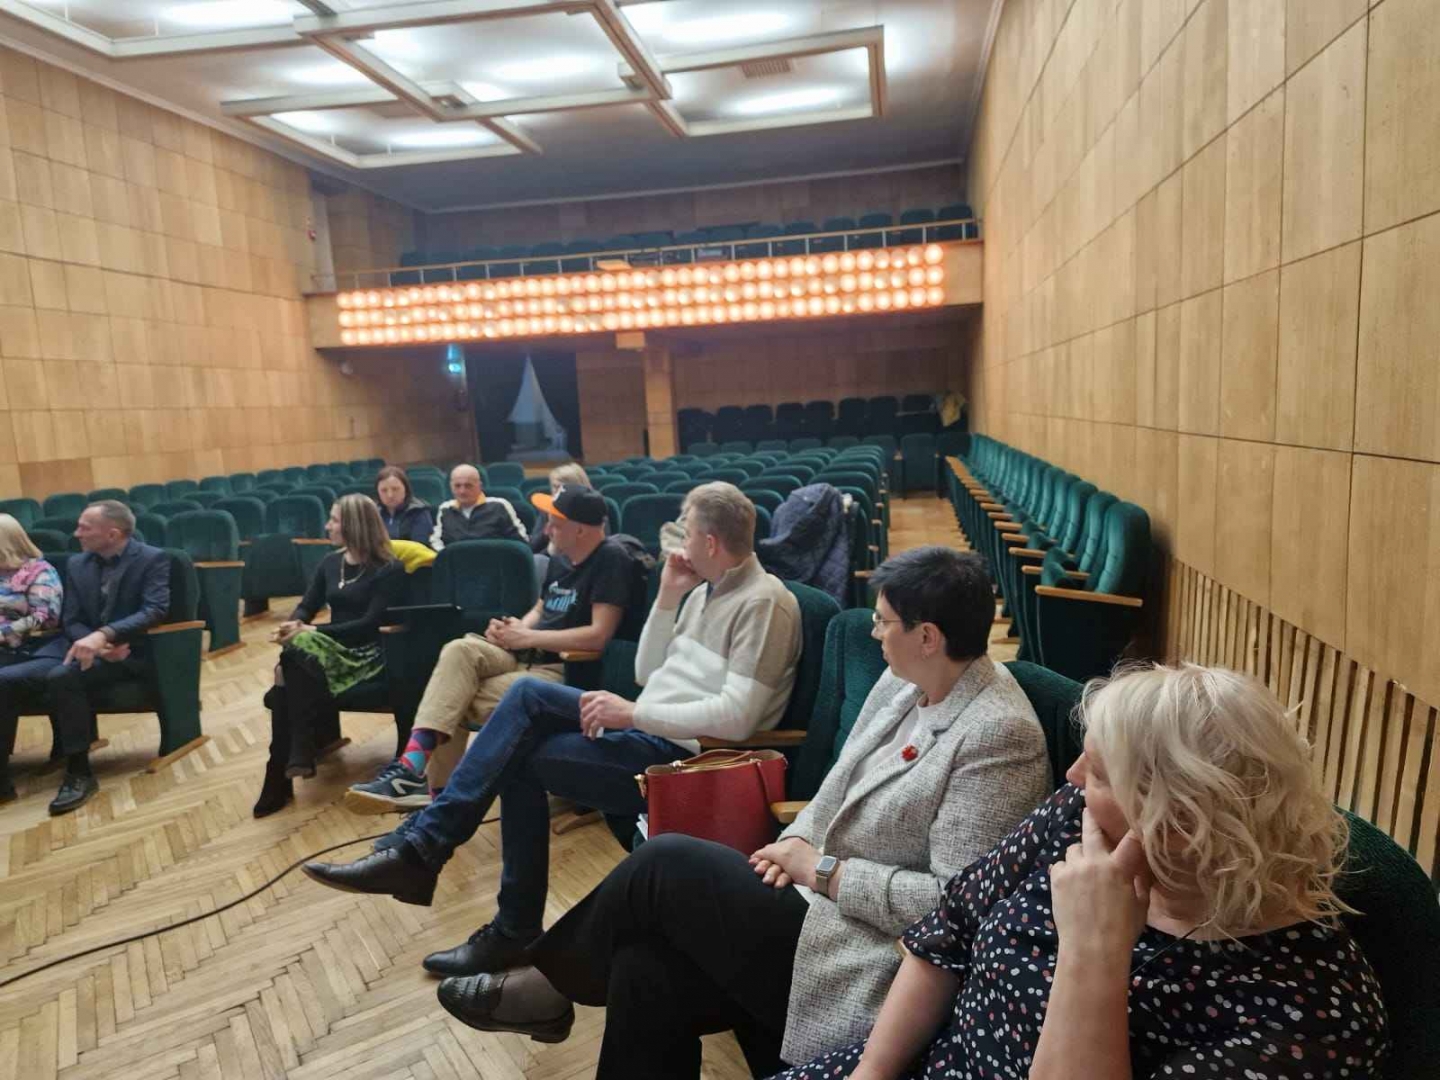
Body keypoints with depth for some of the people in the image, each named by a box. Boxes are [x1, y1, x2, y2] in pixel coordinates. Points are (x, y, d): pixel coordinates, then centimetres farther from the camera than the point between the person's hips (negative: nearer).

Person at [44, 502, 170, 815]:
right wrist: (96, 645, -17)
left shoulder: (152, 559, -7)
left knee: (60, 678, -29)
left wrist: (103, 635, -34)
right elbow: (71, 621, 5)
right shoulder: (76, 564, 11)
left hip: (134, 652, -5)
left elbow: (155, 610, -21)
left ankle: (79, 773, -18)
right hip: (93, 647, 6)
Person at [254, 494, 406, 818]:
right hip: (329, 647, 6)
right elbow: (306, 606, 9)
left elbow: (369, 623, -14)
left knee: (298, 651, -33)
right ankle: (281, 776, -22)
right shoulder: (330, 563, 14)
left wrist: (313, 631, -19)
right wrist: (294, 625, -16)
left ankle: (298, 752, -27)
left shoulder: (389, 569, -7)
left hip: (367, 655, -5)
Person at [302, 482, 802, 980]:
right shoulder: (705, 591, 14)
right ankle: (420, 844, -5)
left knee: (519, 760, -13)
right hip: (650, 730, 8)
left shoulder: (764, 602, -15)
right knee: (528, 693, -8)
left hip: (685, 753, -8)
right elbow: (647, 674, 15)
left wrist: (633, 713, -22)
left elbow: (737, 716, -24)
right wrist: (667, 598, 4)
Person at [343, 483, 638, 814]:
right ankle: (414, 764, -26)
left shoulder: (612, 560, -15)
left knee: (459, 698, -21)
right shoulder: (561, 558, 12)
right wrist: (516, 629, -1)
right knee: (459, 651, -22)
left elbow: (598, 635, -23)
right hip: (528, 654, 7)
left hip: (565, 670, -7)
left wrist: (526, 637, -16)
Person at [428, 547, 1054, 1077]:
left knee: (665, 863, -10)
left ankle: (547, 990, 17)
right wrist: (800, 842, -5)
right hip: (829, 905, 8)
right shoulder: (902, 684, 6)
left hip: (871, 963, -8)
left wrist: (822, 871, -18)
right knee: (648, 966, -11)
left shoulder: (998, 735, -21)